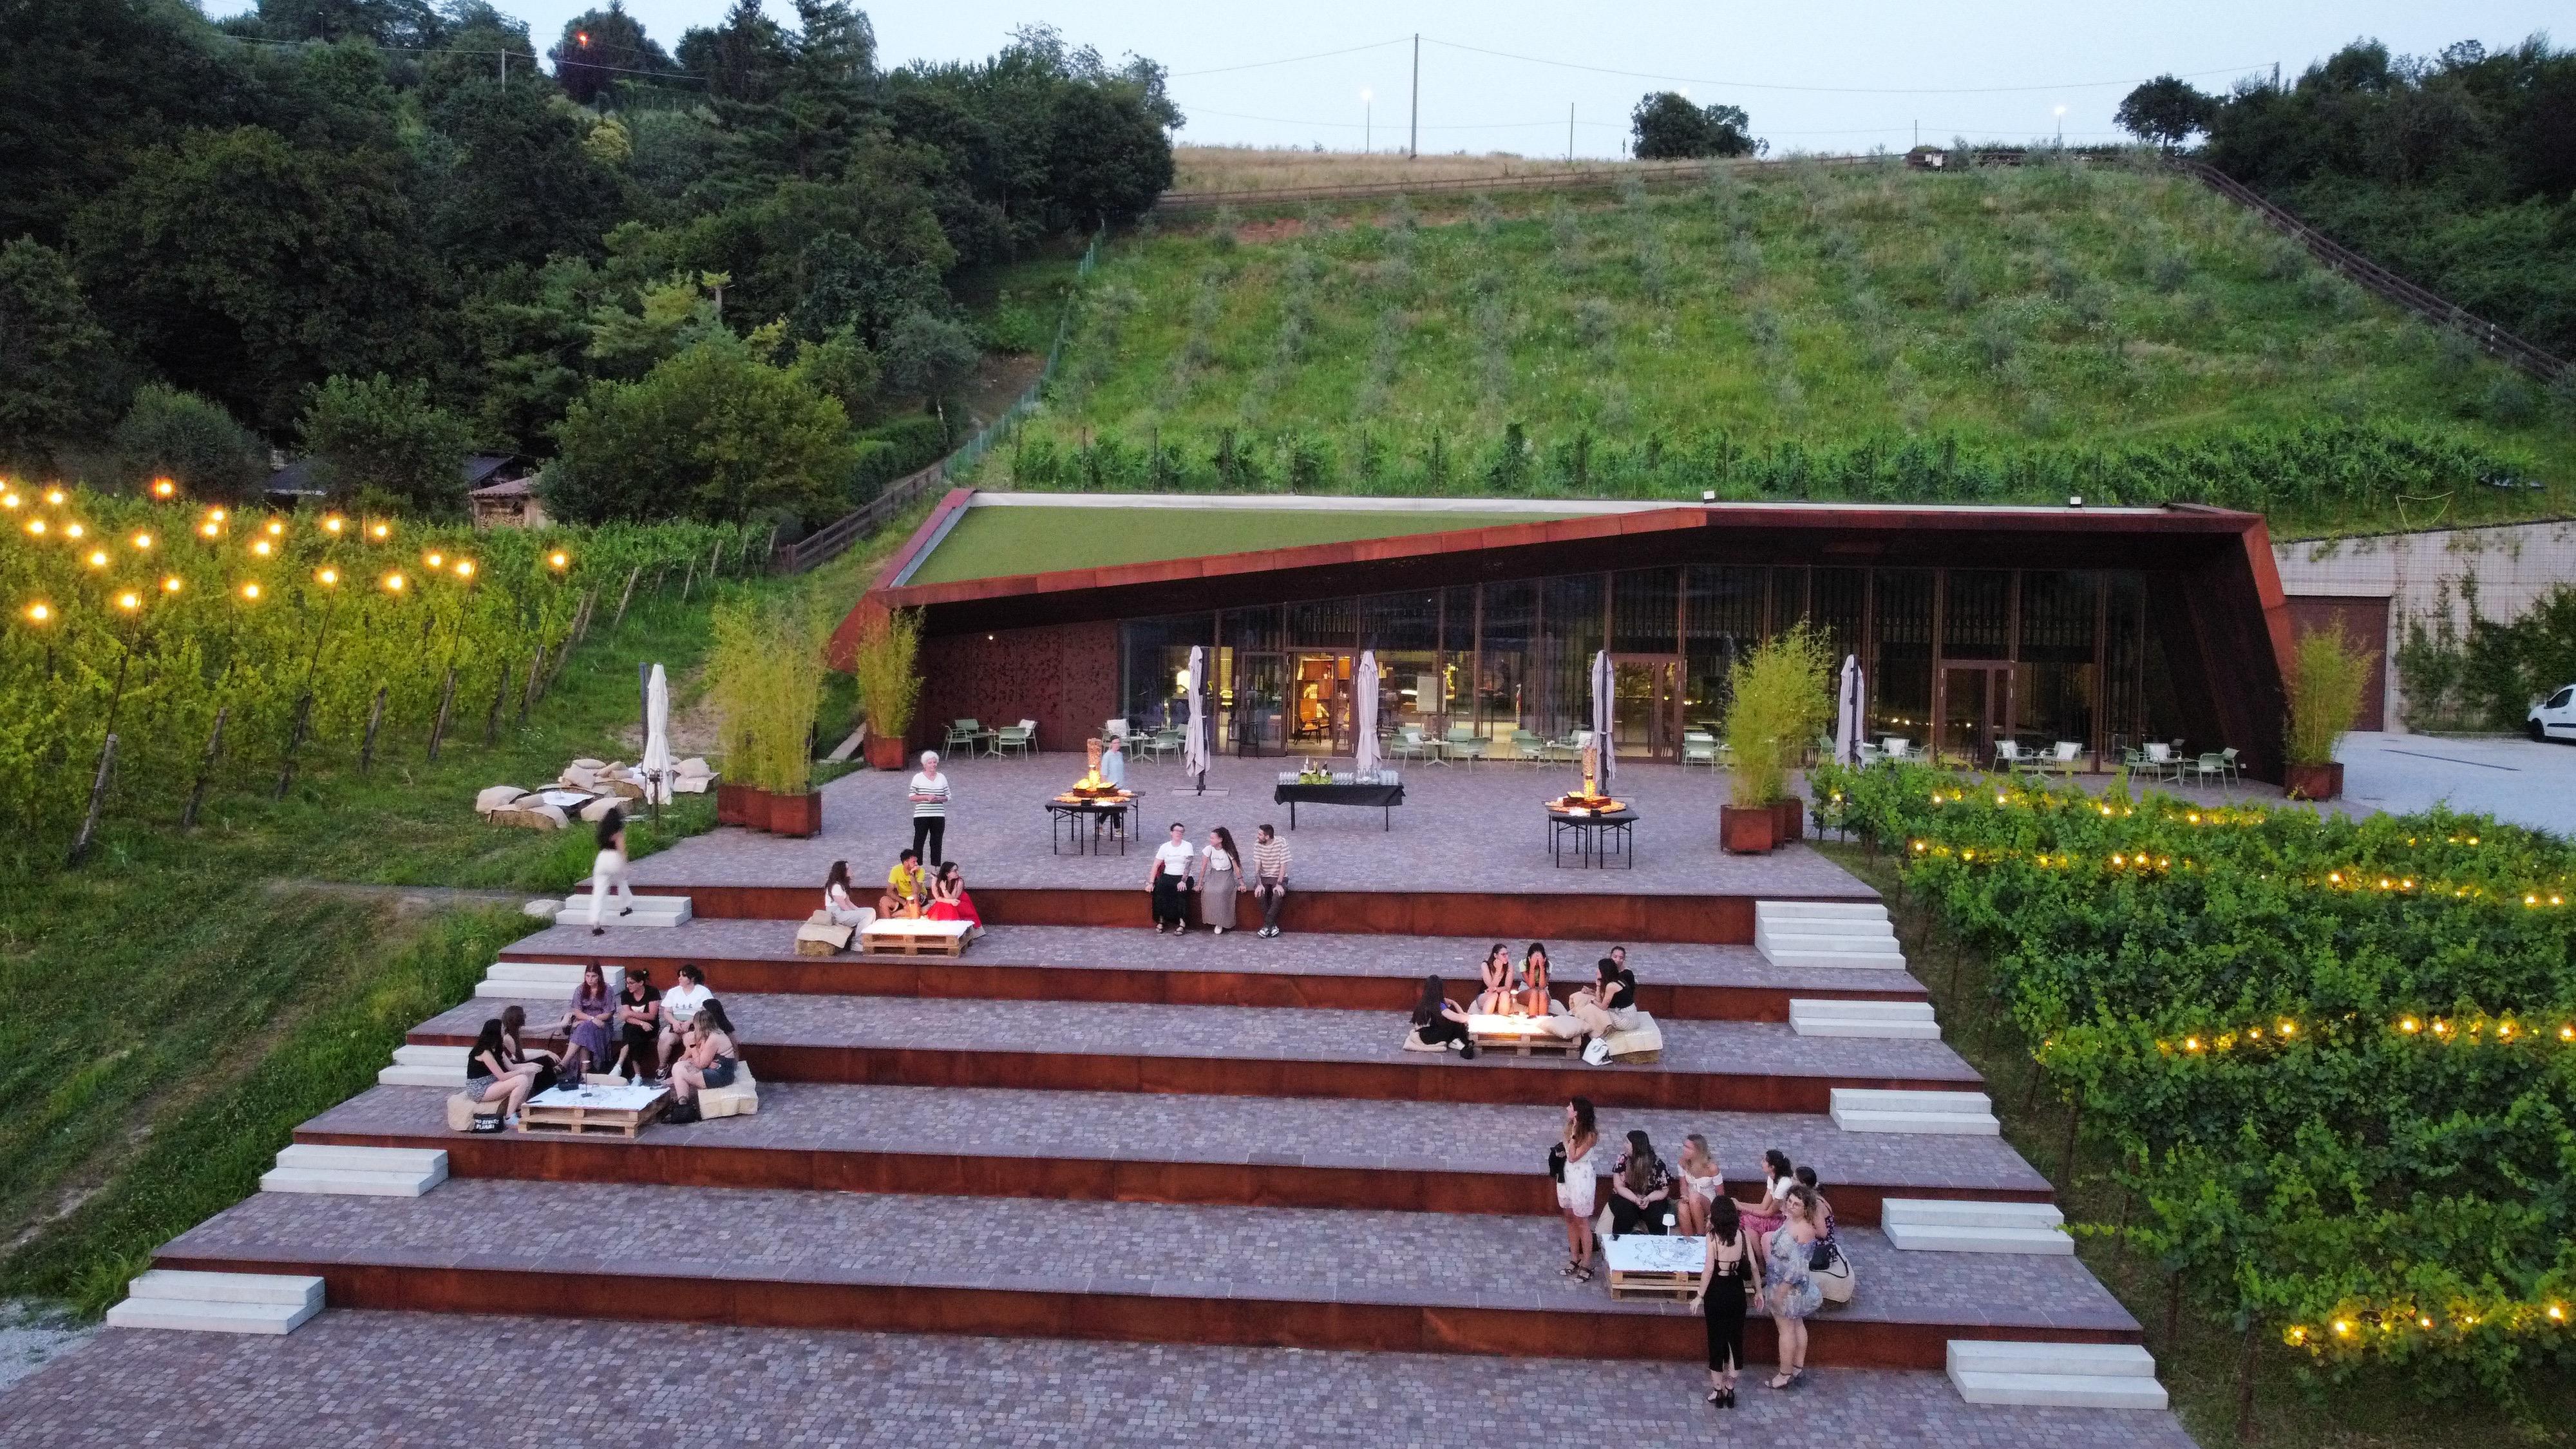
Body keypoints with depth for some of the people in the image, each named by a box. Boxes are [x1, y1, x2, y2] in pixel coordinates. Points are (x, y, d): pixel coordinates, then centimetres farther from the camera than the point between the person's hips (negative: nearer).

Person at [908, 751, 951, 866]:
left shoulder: (942, 778, 7)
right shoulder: (918, 778, -1)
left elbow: (947, 796, 10)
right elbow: (912, 796, -3)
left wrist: (939, 798, -11)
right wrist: (926, 797, -16)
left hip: (938, 815, 2)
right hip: (921, 815, -2)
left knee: (937, 843, 8)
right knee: (919, 841, 1)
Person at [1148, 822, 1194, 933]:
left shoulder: (1187, 846, 1)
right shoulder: (1165, 847, 9)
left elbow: (1188, 865, -9)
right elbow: (1156, 865, 6)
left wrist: (1183, 881, -22)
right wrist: (1151, 882, -5)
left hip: (1183, 877, -2)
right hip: (1167, 876, 2)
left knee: (1181, 891, -33)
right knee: (1159, 889, -29)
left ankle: (1182, 922, -26)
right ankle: (1161, 920, -20)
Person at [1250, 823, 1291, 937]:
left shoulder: (1281, 843, -15)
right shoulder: (1258, 844, -5)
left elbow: (1283, 865, -15)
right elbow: (1257, 866, -7)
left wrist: (1279, 884, -24)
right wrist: (1259, 884, -20)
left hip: (1279, 877, -3)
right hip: (1263, 877, 3)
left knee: (1277, 896, -33)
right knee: (1259, 895, -28)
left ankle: (1267, 925, -17)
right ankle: (1272, 925, -13)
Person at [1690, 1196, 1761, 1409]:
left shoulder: (1713, 1236, -16)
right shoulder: (1743, 1234, -6)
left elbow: (1709, 1269, -19)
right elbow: (1754, 1265, -3)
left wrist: (1700, 1295, -10)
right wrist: (1758, 1290, 11)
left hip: (1717, 1293, -3)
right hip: (1737, 1292, 3)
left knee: (1717, 1340, 9)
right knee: (1736, 1339, 16)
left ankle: (1718, 1391, 18)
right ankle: (1730, 1389, 24)